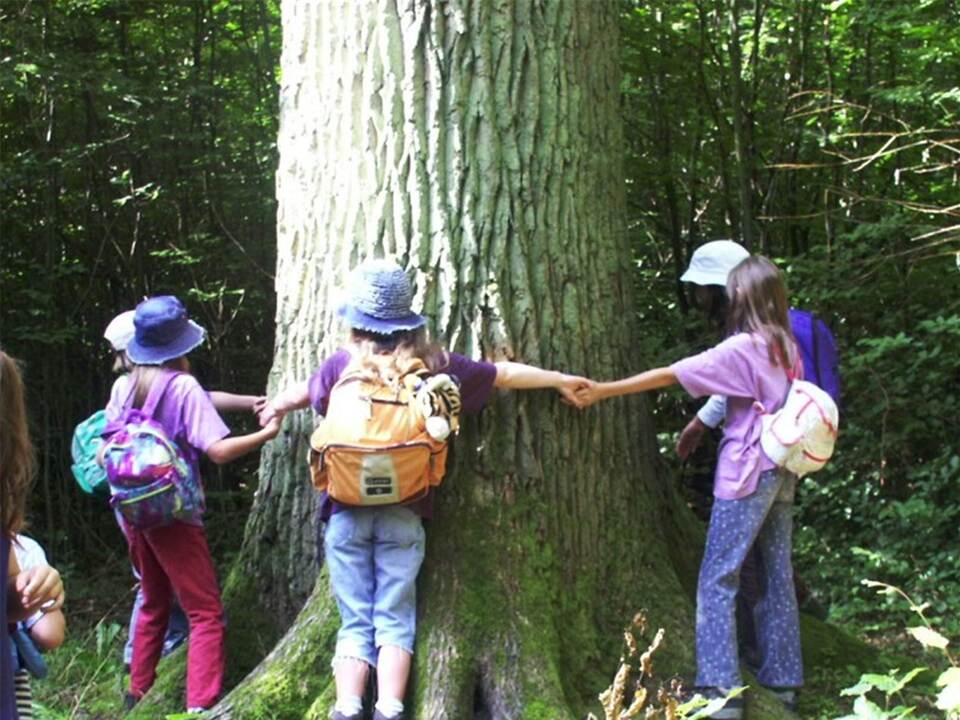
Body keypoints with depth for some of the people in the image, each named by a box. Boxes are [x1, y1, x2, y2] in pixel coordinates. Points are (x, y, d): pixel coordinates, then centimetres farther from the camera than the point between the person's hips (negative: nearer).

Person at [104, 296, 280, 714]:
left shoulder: (124, 388, 5)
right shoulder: (183, 387, -13)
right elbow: (218, 450, -20)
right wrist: (267, 433, -12)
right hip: (173, 515, -7)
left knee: (154, 604, 23)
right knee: (206, 613, -4)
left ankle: (138, 692, 31)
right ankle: (200, 705, -14)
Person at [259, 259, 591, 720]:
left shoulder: (344, 364, 0)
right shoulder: (432, 364, 2)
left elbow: (304, 393, 21)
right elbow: (505, 373, 12)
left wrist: (277, 405, 45)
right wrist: (562, 380, 27)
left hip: (347, 511, 0)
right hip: (403, 513, 0)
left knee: (354, 621, 6)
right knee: (394, 619, 6)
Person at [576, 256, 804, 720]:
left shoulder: (740, 349, -14)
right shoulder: (786, 346, 7)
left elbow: (668, 375, -13)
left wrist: (603, 391, -9)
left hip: (748, 474, -7)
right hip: (783, 471, 7)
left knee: (717, 579, -4)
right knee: (778, 575, 12)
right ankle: (782, 680, 19)